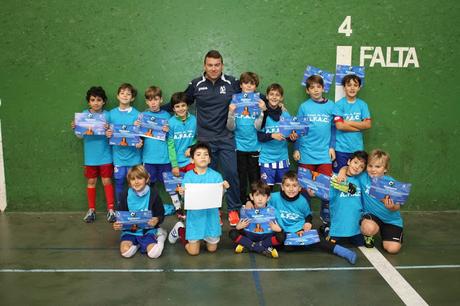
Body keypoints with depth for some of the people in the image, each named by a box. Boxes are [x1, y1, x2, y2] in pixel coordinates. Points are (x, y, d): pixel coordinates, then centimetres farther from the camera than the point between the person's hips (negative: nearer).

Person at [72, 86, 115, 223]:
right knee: (91, 182, 11)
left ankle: (111, 209, 14)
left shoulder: (107, 115, -4)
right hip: (90, 155, 2)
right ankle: (91, 209, 22)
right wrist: (75, 128, -18)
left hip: (105, 155, -2)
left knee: (107, 181, 4)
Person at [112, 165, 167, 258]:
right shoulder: (125, 195, -4)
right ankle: (139, 243, 7)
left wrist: (157, 220, -26)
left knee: (154, 254, -22)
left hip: (148, 230, -2)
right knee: (125, 252, -25)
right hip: (129, 230, 2)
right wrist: (117, 224, -18)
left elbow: (161, 214, -1)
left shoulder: (153, 194, -8)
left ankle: (159, 236, 9)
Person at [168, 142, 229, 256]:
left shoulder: (216, 176, -7)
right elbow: (185, 198, -7)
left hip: (211, 215, 1)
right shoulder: (188, 176, -6)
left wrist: (224, 189, -29)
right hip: (195, 216, -1)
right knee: (193, 251, 7)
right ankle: (180, 229, 31)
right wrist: (182, 193, -28)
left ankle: (207, 237, 44)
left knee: (212, 249, 12)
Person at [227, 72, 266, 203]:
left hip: (255, 146, 0)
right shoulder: (235, 102, 1)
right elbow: (231, 127, -4)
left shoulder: (258, 102, -1)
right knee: (241, 178, 10)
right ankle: (242, 204, 22)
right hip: (239, 146, 0)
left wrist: (262, 110, -21)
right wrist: (231, 112, -20)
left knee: (255, 178, 8)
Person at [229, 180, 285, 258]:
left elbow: (277, 228, -6)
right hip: (249, 237, 1)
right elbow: (240, 226, 0)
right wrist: (238, 227, -22)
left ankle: (247, 247, -22)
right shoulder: (246, 210, -7)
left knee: (281, 235, -27)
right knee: (232, 233, -21)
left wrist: (278, 229, -29)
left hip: (266, 238, -1)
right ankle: (264, 249, -24)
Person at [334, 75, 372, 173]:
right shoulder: (339, 104, -4)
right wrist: (360, 126, -8)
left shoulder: (362, 104, 5)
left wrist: (348, 122, -11)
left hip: (357, 148, 3)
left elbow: (368, 124, -4)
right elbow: (339, 126, -13)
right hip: (341, 148, -2)